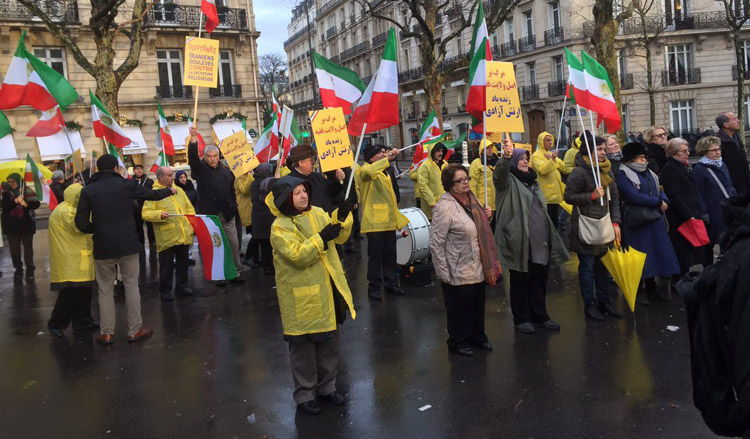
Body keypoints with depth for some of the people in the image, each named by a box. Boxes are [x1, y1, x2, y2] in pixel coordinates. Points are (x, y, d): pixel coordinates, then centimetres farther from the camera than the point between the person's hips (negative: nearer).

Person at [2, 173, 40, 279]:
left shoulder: (28, 191, -3)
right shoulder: (7, 193, 2)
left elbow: (37, 204, -12)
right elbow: (4, 206, -10)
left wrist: (26, 204, -29)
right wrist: (15, 201, -25)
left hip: (26, 224, -2)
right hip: (12, 225, 2)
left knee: (28, 247, 5)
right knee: (14, 248, 6)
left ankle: (30, 269, 14)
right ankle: (18, 268, 17)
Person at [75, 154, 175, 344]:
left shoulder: (88, 190, -2)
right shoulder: (127, 185, -3)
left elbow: (81, 223, -5)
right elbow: (152, 194, 12)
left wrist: (97, 230, 14)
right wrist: (169, 191, 31)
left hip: (103, 247, 1)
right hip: (128, 244, -1)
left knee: (105, 290, 11)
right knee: (131, 286, 8)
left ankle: (106, 333, 16)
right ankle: (135, 330, 13)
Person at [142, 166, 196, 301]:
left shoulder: (179, 190, 13)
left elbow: (189, 208, 18)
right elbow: (146, 214, -12)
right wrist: (159, 214, -28)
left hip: (184, 235, 5)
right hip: (167, 237, -5)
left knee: (183, 262, 14)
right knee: (166, 265, 4)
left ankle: (181, 286, 28)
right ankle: (165, 290, 17)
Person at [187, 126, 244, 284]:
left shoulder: (226, 170, 8)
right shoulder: (200, 169, -1)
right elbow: (192, 157, -20)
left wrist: (233, 206, 5)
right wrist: (193, 138, -35)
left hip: (226, 213, 3)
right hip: (209, 213, -3)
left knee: (234, 243, 5)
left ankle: (236, 271, 15)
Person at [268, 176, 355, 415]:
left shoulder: (317, 213, 6)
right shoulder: (280, 227, -14)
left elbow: (339, 237, 6)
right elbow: (297, 256, -25)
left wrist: (341, 217, -10)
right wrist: (321, 238, -26)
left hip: (326, 290, 6)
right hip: (301, 297, -6)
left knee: (329, 341, 16)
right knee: (303, 345, 5)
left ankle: (326, 386, 34)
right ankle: (304, 394, 21)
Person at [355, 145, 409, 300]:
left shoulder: (387, 171, 20)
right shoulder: (365, 170, -8)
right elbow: (367, 171, -35)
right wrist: (388, 159, -40)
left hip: (389, 220, 8)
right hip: (374, 221, -8)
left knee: (390, 254, 12)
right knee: (376, 255, -3)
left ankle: (390, 283, 23)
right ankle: (373, 287, 8)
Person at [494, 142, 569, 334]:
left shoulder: (532, 180, 21)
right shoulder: (509, 180, -2)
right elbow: (500, 174, -28)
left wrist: (550, 236, 25)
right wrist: (506, 157, -47)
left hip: (540, 242, 7)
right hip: (520, 241, -7)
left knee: (540, 279, 14)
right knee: (520, 281, 3)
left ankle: (539, 316, 27)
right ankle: (521, 319, 15)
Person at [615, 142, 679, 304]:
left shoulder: (649, 173, 16)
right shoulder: (623, 174, -9)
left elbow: (660, 190, 15)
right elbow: (634, 196, -20)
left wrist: (664, 201, -9)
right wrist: (658, 203, -14)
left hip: (655, 219, 7)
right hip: (637, 221, -7)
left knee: (657, 252, 9)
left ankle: (651, 287, 20)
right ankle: (637, 290, 10)